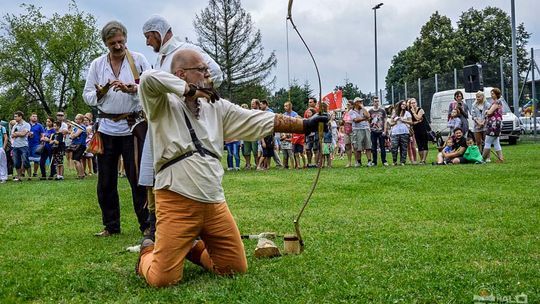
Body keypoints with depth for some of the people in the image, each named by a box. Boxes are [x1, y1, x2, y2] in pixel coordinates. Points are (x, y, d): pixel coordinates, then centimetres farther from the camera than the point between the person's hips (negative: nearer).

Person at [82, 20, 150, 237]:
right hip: (106, 128, 3)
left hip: (132, 126, -3)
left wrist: (134, 89, -19)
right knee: (105, 181, 7)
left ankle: (147, 224, 9)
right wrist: (101, 92, -11)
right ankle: (111, 226, 20)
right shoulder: (97, 65, 9)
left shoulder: (138, 60, 2)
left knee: (138, 178, -1)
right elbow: (87, 96, 10)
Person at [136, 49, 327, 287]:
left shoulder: (216, 107, 12)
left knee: (236, 268, 9)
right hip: (177, 202, -5)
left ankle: (195, 249, 34)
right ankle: (148, 254, 26)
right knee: (163, 278, -7)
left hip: (215, 202, 6)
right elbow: (149, 79, -25)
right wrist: (193, 90, -14)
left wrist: (305, 125, 5)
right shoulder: (164, 104, -4)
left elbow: (262, 120, 10)